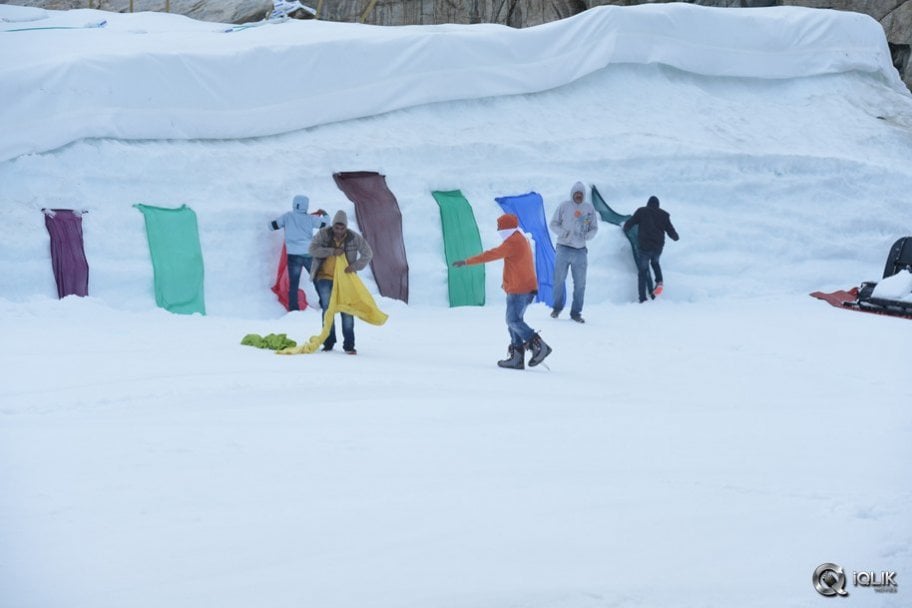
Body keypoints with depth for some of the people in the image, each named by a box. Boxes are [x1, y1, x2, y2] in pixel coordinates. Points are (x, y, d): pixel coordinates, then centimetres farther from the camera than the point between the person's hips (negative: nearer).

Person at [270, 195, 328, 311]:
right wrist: (324, 214, 32)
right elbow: (325, 224, 12)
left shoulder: (288, 216, 3)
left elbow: (272, 225, 9)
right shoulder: (310, 218, 2)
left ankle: (294, 309, -6)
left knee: (293, 284, 0)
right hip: (309, 254, 0)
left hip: (293, 255, 0)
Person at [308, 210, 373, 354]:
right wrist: (332, 251, -24)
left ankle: (349, 345, 5)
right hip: (325, 277, -1)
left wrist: (355, 266, -18)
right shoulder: (323, 234, -7)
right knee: (328, 309, -6)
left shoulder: (354, 238, -7)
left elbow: (368, 254, -2)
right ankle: (329, 342, 4)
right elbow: (313, 249, -14)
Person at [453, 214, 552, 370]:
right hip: (527, 287, 10)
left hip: (518, 290, -10)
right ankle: (516, 358, 9)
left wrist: (467, 261, -13)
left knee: (514, 321, -8)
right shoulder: (522, 240, 17)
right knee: (514, 321, 11)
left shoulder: (512, 243, -15)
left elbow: (491, 255, -17)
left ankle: (539, 346, -11)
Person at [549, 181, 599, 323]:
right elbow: (553, 223, 2)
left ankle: (576, 312, 11)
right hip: (563, 248, -2)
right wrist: (563, 233, -15)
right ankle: (557, 308, 24)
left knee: (580, 283, 3)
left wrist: (586, 236, -11)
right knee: (559, 280, 6)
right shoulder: (564, 206, -1)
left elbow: (594, 228, 10)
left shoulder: (589, 208, 4)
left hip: (580, 251, 2)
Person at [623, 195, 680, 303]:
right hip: (658, 247, 3)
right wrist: (676, 237, 32)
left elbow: (628, 224, 3)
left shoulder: (641, 211, 2)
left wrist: (624, 228, 26)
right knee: (655, 262, 32)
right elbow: (671, 231, 10)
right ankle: (659, 282, 7)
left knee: (642, 272, 6)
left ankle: (642, 298, 0)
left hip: (644, 247, -3)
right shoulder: (664, 215, 8)